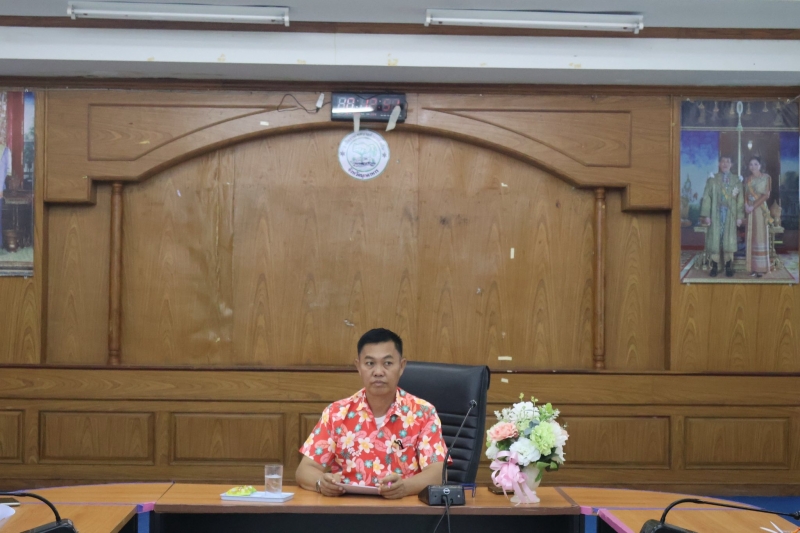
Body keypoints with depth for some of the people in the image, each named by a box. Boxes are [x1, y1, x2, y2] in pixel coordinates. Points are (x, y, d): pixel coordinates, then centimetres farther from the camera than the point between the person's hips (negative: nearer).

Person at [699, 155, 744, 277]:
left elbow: (740, 200, 6)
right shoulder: (712, 179, 5)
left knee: (729, 239, 0)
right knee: (715, 238, -2)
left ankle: (728, 267, 6)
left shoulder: (736, 180, 8)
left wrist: (739, 216, -2)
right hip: (716, 213, -1)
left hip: (730, 214, 1)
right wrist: (706, 215, -6)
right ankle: (715, 267, 2)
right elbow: (706, 197, 2)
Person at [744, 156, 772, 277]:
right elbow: (746, 194, 11)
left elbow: (766, 195, -8)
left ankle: (761, 268, -4)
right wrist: (746, 205, -9)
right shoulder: (748, 179, 13)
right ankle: (753, 267, 6)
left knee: (760, 236, -6)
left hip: (760, 210, -5)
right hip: (749, 210, 5)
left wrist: (754, 206, -14)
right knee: (751, 237, 3)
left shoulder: (766, 178, -1)